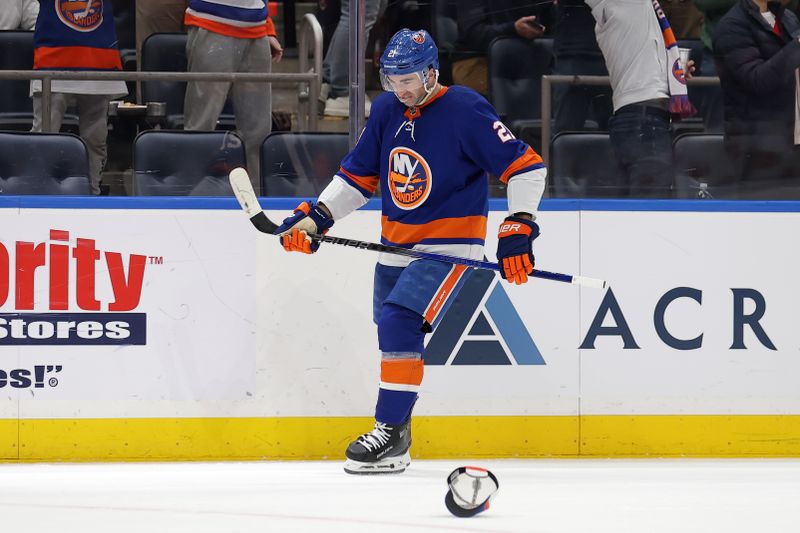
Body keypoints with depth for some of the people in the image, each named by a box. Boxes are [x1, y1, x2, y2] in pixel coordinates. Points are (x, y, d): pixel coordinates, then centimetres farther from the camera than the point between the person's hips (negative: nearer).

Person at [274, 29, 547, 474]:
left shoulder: (464, 110, -16)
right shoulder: (387, 110, 3)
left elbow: (526, 166, -16)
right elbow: (359, 175, 13)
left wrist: (519, 228, -23)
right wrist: (315, 216, 1)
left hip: (450, 245, -7)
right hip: (397, 246, 7)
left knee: (400, 321, -23)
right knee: (391, 332, 12)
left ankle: (391, 433, -19)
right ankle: (395, 435, 27)